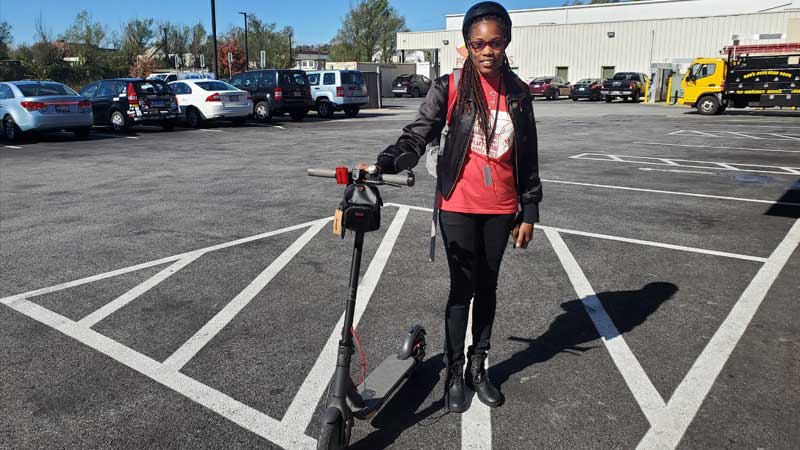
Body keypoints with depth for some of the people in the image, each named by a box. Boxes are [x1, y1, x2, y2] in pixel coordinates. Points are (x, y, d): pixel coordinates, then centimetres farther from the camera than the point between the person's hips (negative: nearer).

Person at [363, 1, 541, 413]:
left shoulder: (518, 93, 3)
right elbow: (417, 137, -13)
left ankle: (478, 367, 30)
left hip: (501, 208, 3)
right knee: (462, 287, 2)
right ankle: (454, 373, 20)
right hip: (459, 205, -3)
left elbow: (527, 157, 7)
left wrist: (529, 212, 6)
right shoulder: (450, 88, -6)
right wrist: (383, 164, -33)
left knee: (487, 286, 13)